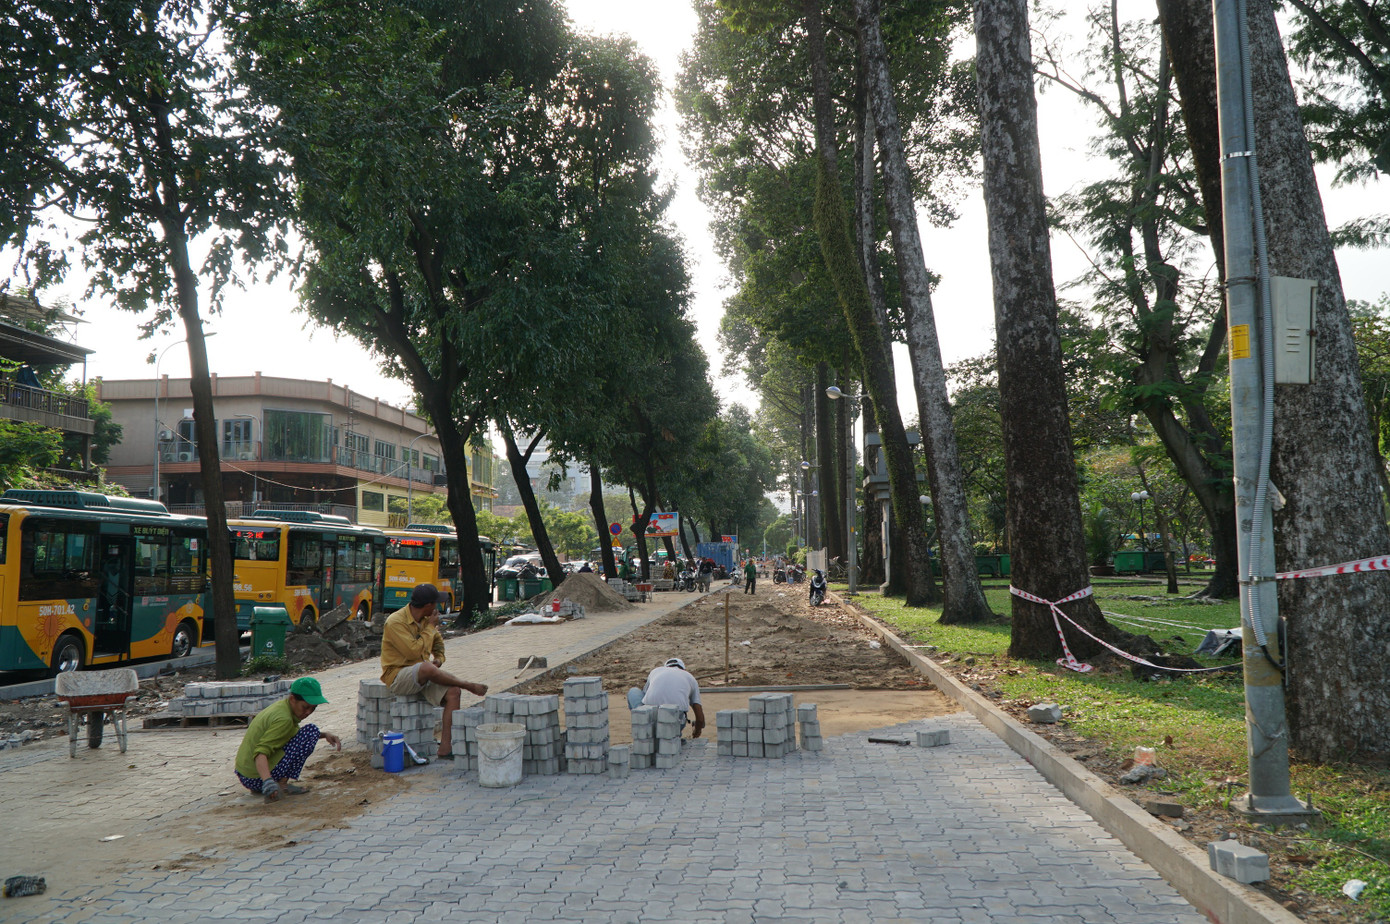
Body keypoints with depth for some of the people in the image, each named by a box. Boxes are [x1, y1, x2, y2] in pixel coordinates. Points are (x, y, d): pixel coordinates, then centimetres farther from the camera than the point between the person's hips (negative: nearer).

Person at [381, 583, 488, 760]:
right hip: (398, 676, -8)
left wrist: (439, 658, 5)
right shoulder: (395, 622, -17)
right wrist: (430, 627, -16)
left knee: (452, 691, -18)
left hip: (422, 676, 8)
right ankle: (469, 686, -18)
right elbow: (414, 651, -26)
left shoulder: (425, 620, 7)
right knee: (426, 668, -39)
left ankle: (445, 749, -21)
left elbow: (438, 641, 26)